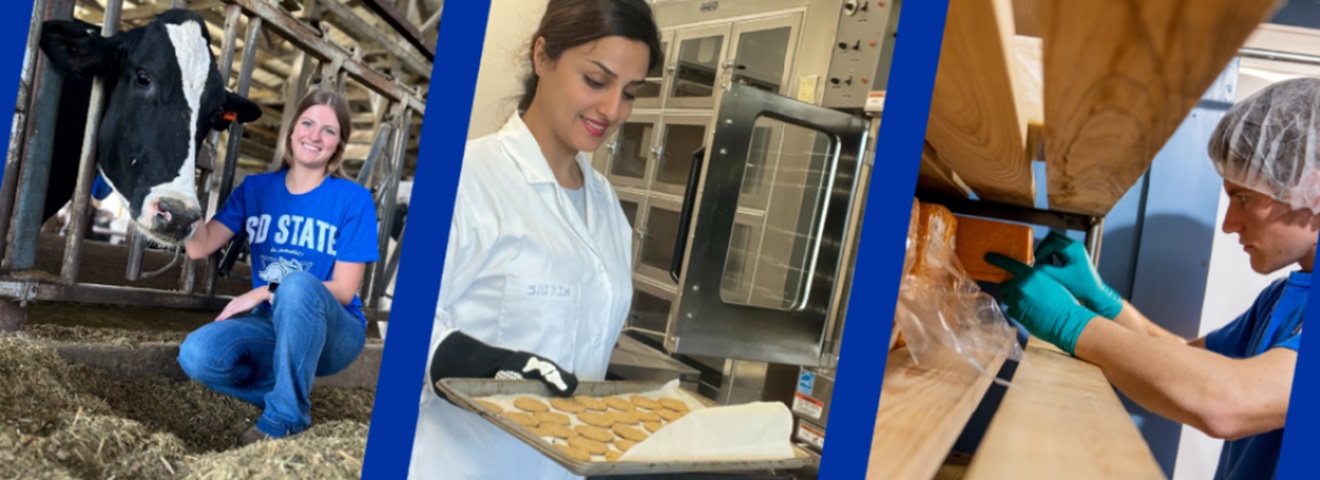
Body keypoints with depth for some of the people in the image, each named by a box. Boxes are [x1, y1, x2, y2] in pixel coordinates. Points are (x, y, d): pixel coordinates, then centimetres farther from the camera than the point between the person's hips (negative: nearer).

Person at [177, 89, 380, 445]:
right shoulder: (256, 188, 5)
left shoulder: (354, 199, -8)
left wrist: (268, 291, -18)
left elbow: (344, 290, -11)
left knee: (297, 284, -36)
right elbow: (199, 247, -5)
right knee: (197, 355, -26)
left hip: (332, 331, -3)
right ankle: (293, 394, -1)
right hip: (272, 323, 4)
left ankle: (286, 418, -21)